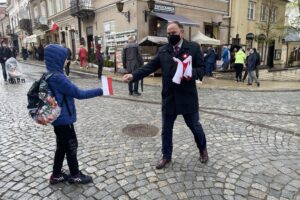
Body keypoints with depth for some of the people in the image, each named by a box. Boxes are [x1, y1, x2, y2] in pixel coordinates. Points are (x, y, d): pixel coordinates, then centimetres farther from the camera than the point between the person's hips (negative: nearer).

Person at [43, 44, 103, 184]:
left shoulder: (50, 76, 6)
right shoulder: (57, 77, -24)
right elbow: (79, 93, -23)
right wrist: (99, 91, -16)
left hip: (59, 117, 9)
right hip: (64, 119, -9)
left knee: (62, 146, 20)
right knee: (71, 146, 7)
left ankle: (56, 175, 33)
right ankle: (75, 175, 25)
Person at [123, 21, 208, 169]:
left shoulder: (193, 47, -1)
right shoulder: (163, 50, 7)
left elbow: (201, 68, -3)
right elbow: (150, 67, 0)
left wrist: (191, 74, -25)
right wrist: (133, 75, -14)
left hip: (187, 97, -2)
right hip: (169, 98, 3)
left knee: (194, 126, 15)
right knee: (166, 129, 12)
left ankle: (202, 149, 43)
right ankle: (166, 156, 31)